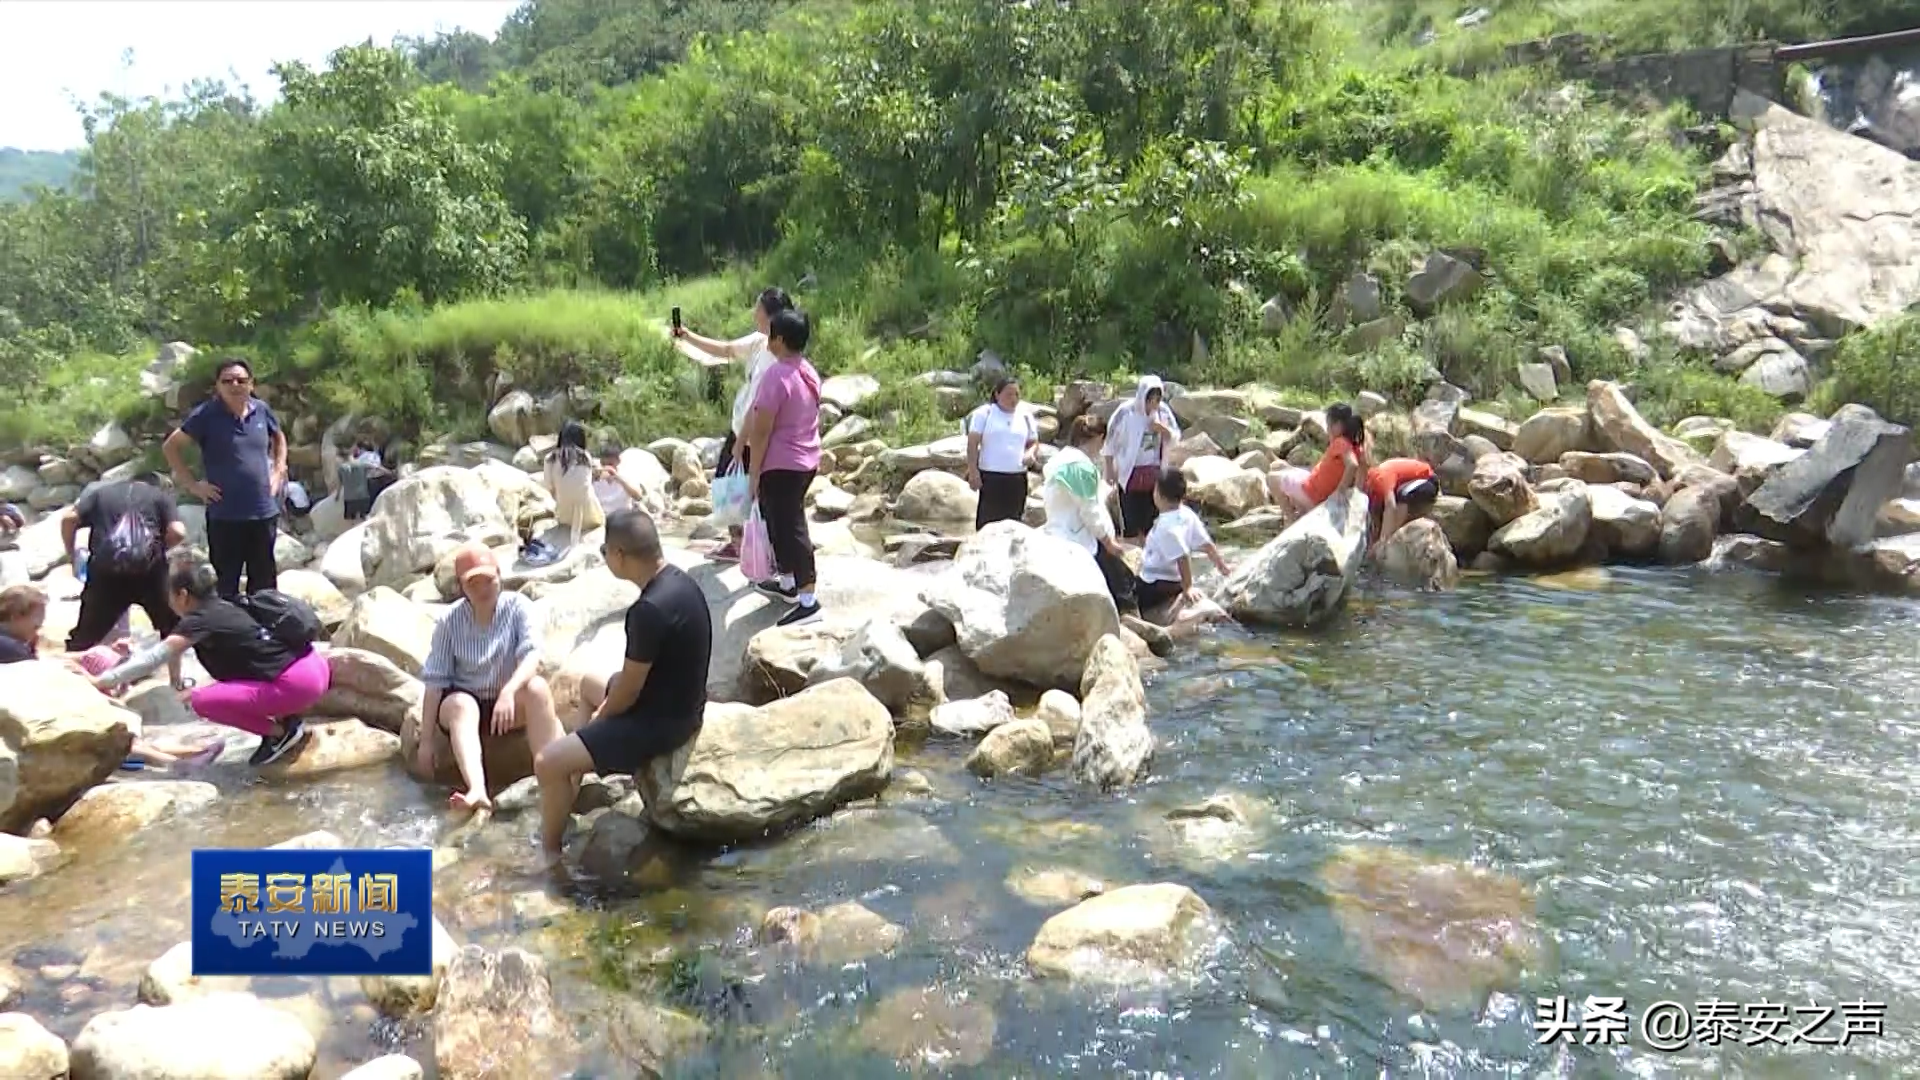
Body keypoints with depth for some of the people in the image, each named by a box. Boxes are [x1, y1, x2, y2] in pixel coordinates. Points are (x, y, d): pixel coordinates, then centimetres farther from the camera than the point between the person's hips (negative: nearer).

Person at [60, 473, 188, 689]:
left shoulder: (101, 492, 24)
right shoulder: (161, 495, 18)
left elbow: (68, 519, 10)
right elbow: (178, 533, 1)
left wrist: (72, 556, 19)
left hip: (105, 571, 1)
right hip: (148, 569, -1)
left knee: (86, 633, 13)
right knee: (172, 627, 19)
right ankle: (176, 682, 20)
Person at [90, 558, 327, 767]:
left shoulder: (199, 621, -5)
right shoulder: (221, 610, 19)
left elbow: (153, 659, -2)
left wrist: (103, 680, 6)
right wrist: (134, 651, 34)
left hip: (296, 684, -9)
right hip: (314, 668, 9)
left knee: (202, 701, -4)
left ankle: (280, 732, 1)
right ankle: (285, 719, 17)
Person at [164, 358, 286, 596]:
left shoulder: (261, 410, 3)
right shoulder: (207, 414, -8)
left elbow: (279, 437, 23)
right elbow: (170, 446, -3)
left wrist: (279, 471, 11)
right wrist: (192, 484, -7)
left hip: (264, 511, 4)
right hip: (225, 515, -4)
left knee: (264, 580, 15)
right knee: (226, 584, 6)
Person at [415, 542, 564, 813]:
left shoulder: (518, 606, -9)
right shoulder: (451, 621, -7)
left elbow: (532, 654, -23)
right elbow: (435, 680, -7)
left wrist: (509, 691, -42)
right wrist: (427, 738, -11)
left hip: (510, 703, 0)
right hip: (464, 703, 0)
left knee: (537, 688, -32)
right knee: (460, 703, -35)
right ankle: (477, 791, -57)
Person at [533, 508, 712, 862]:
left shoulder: (649, 610, -31)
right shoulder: (677, 580, -1)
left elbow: (628, 691, -21)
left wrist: (598, 717, -1)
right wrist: (605, 705, 12)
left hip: (661, 719, -10)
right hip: (677, 702, 10)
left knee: (548, 762, -11)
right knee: (589, 686, 33)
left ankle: (549, 851, 10)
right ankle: (573, 790, 42)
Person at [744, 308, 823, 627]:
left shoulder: (776, 376, -21)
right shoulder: (809, 372, 7)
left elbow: (762, 430, -20)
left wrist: (753, 473, -13)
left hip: (780, 465, -9)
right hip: (806, 461, 9)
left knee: (790, 528, -6)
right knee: (783, 523, 22)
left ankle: (808, 602, -5)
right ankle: (788, 584, 33)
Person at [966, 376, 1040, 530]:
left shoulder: (1025, 416, 13)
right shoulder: (984, 413, 0)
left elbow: (1033, 441, 20)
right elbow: (972, 443, -3)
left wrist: (1030, 453, -4)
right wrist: (973, 471, -11)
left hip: (1017, 478, 4)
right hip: (990, 477, -4)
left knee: (1013, 520, 7)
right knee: (988, 519, -4)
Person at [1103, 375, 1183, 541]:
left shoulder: (1164, 411, -3)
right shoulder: (1126, 411, -14)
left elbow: (1176, 437, 4)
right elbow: (1110, 440, -6)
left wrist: (1164, 430, -18)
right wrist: (1110, 469, -5)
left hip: (1155, 473, 4)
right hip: (1130, 472, -4)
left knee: (1153, 518, 11)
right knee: (1130, 521, -2)